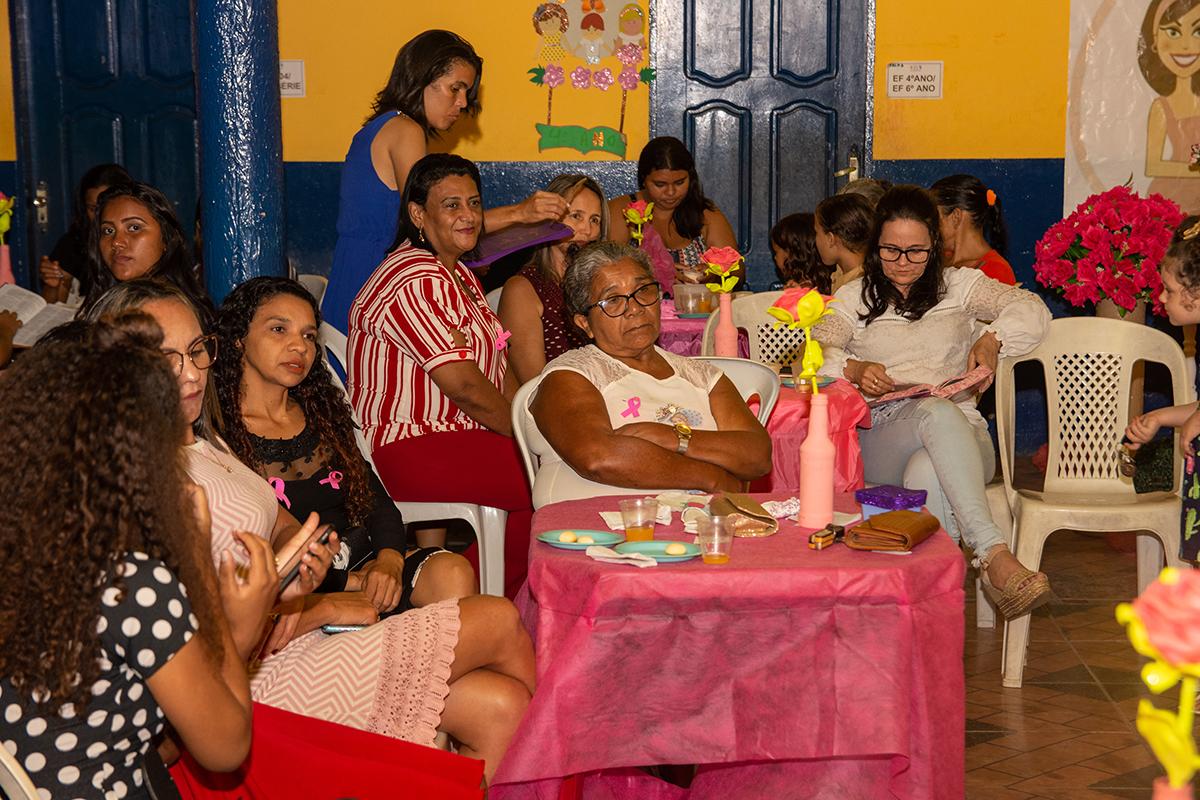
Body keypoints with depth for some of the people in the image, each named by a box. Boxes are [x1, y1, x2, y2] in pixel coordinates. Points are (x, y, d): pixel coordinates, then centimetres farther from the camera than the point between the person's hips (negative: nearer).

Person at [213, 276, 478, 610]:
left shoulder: (322, 412, 17)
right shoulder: (217, 433, -5)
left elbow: (378, 503, 14)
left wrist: (389, 560, -9)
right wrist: (344, 583, -15)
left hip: (363, 564, 7)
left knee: (453, 573, -24)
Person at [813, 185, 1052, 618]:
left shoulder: (960, 286, 20)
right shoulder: (853, 298, 20)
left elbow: (1032, 311, 3)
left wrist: (992, 338, -20)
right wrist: (853, 369, -23)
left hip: (957, 437, 1)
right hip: (878, 438, -1)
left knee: (926, 474, -38)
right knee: (936, 412, -38)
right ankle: (994, 554, -52)